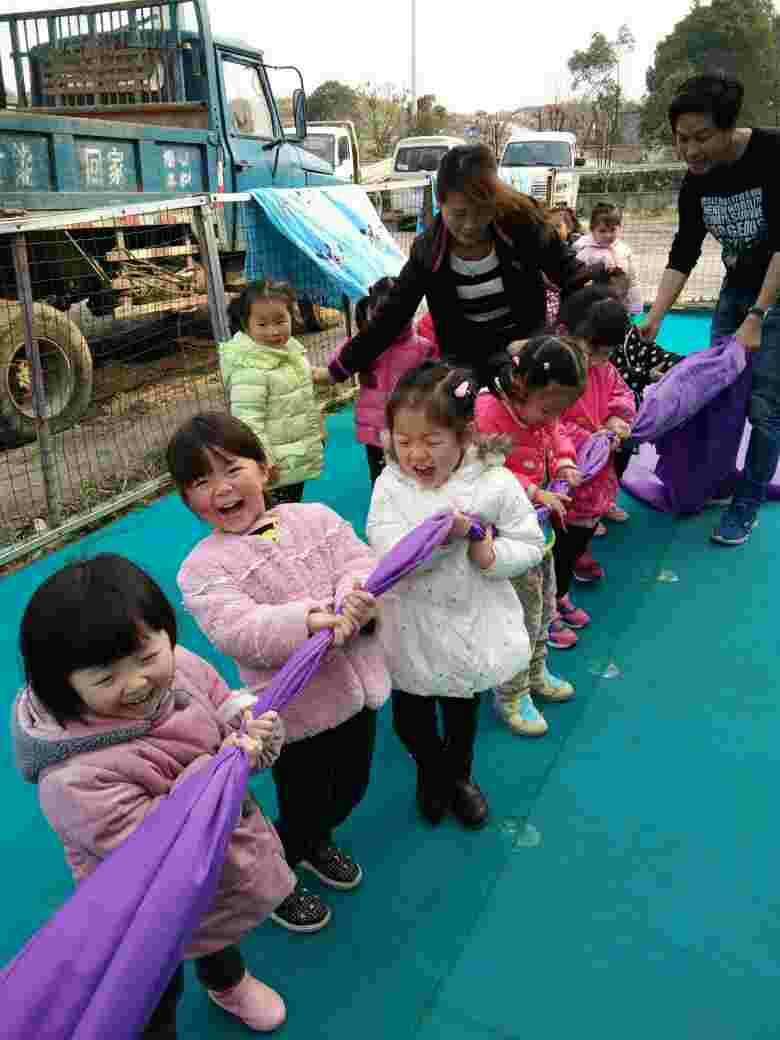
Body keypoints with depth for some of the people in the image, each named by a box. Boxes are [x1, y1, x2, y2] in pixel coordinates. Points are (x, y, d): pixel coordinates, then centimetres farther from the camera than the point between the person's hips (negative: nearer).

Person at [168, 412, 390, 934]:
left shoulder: (316, 516, -1)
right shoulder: (204, 567, -12)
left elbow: (360, 563, -11)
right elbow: (236, 629, -26)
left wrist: (355, 600, -34)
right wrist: (303, 622, -42)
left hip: (356, 688, 5)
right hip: (295, 709, -4)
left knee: (351, 788, 25)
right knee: (301, 808, 11)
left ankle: (317, 841, 58)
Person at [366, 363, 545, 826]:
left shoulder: (496, 484, -17)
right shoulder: (391, 485, -14)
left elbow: (530, 545, -9)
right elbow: (390, 554, -25)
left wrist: (491, 554, -28)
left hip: (471, 627, 0)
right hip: (412, 627, 1)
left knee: (463, 714, 24)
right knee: (410, 717, 20)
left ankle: (459, 775, 55)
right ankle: (431, 770, 53)